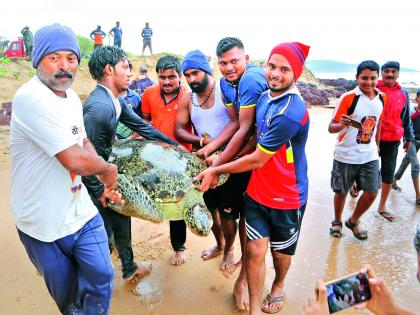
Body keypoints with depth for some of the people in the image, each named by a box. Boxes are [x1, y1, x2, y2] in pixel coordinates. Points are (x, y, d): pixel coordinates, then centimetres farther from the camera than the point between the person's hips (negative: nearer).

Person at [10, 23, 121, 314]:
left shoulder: (72, 98, 5)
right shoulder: (31, 98, -23)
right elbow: (75, 160, -29)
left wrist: (105, 182, 7)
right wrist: (109, 169, -9)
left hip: (81, 211, 6)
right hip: (44, 223, -6)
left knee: (100, 278, 9)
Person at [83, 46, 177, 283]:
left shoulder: (116, 100, 2)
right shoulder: (99, 106, -30)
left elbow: (140, 125, 10)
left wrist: (175, 145, 11)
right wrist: (100, 191, -18)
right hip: (93, 183, -10)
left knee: (121, 221, 22)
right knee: (103, 236, 6)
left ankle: (129, 268, 43)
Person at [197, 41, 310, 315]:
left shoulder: (291, 112, -27)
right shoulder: (264, 98, 0)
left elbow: (257, 159, -22)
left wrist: (216, 170, -11)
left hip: (286, 197, -5)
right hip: (257, 191, 5)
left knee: (280, 250, 19)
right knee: (255, 250, 4)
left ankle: (279, 286, 49)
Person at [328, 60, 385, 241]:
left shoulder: (382, 98, 2)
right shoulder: (348, 98, -14)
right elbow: (331, 128, -14)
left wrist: (377, 147, 19)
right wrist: (342, 124, -35)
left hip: (369, 156, 4)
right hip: (346, 156, -4)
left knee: (371, 192, 1)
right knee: (341, 192, 10)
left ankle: (353, 221, 27)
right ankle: (337, 222, 36)